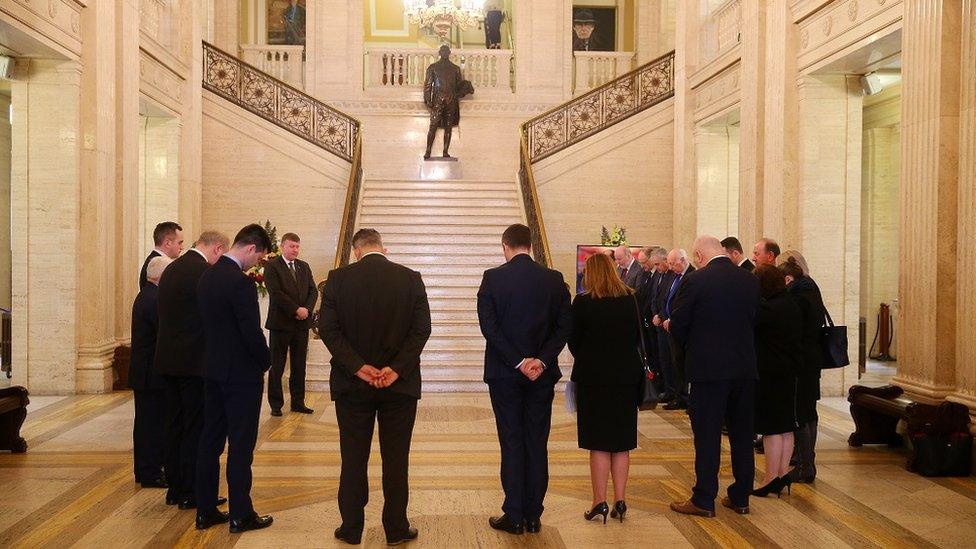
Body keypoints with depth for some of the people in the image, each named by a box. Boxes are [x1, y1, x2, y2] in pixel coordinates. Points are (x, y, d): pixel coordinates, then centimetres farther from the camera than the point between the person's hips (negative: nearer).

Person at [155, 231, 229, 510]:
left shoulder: (171, 268, 12)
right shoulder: (204, 272, -16)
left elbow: (166, 314, 16)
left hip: (168, 360, 9)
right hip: (194, 361, -9)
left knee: (175, 425, 15)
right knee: (196, 427, 1)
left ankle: (175, 488, 23)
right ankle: (191, 493, 8)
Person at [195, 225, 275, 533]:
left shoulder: (207, 277, 7)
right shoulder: (241, 282, -20)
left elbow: (210, 323, 13)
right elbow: (252, 332, -21)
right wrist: (267, 361, -3)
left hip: (213, 371, 8)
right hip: (242, 374, -8)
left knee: (210, 442, 13)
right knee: (241, 447, 1)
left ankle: (205, 511, 21)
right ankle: (240, 515, 10)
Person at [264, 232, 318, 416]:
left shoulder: (304, 267, 14)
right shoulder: (272, 266, -4)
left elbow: (313, 291, 9)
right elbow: (275, 293, -14)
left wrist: (307, 309, -9)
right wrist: (296, 310, -16)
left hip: (302, 323, 5)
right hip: (281, 323, -5)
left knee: (299, 366, 9)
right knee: (277, 366, 3)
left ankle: (298, 402, 18)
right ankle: (276, 404, 11)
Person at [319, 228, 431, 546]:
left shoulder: (338, 278, -4)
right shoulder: (411, 278, -3)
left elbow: (327, 327, -9)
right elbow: (421, 329, -8)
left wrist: (357, 366, -11)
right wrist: (396, 368, -11)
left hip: (352, 383, 0)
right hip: (400, 384, 0)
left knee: (353, 459, 11)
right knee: (396, 459, 9)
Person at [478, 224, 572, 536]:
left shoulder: (492, 278, -7)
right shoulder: (554, 279, 0)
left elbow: (489, 327, -12)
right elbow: (564, 326, -4)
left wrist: (519, 362, -11)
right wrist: (541, 360, -9)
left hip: (504, 373, -2)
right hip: (542, 374, 2)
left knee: (512, 444, 5)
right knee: (537, 444, 9)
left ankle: (515, 516, 10)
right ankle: (533, 516, 15)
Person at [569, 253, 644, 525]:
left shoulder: (583, 302, -10)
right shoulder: (630, 299, -1)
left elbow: (574, 341, -3)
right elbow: (638, 336, 8)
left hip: (593, 378, -3)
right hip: (626, 377, 3)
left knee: (598, 443, 4)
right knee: (621, 442, 11)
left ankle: (600, 502, 7)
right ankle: (620, 501, 15)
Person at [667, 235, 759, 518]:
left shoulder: (695, 281, -11)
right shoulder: (751, 280, 5)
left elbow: (678, 325, -6)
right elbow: (754, 320, 12)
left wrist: (689, 347, 13)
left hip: (708, 368, -5)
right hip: (745, 368, 5)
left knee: (707, 436, 2)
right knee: (742, 434, 14)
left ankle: (704, 500, 9)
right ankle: (740, 497, 23)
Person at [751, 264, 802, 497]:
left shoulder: (768, 308, -19)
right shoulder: (792, 305, 8)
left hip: (770, 374, -9)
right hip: (790, 372, 9)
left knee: (772, 428, -2)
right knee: (786, 428, 13)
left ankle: (771, 480, 4)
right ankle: (783, 475, 21)